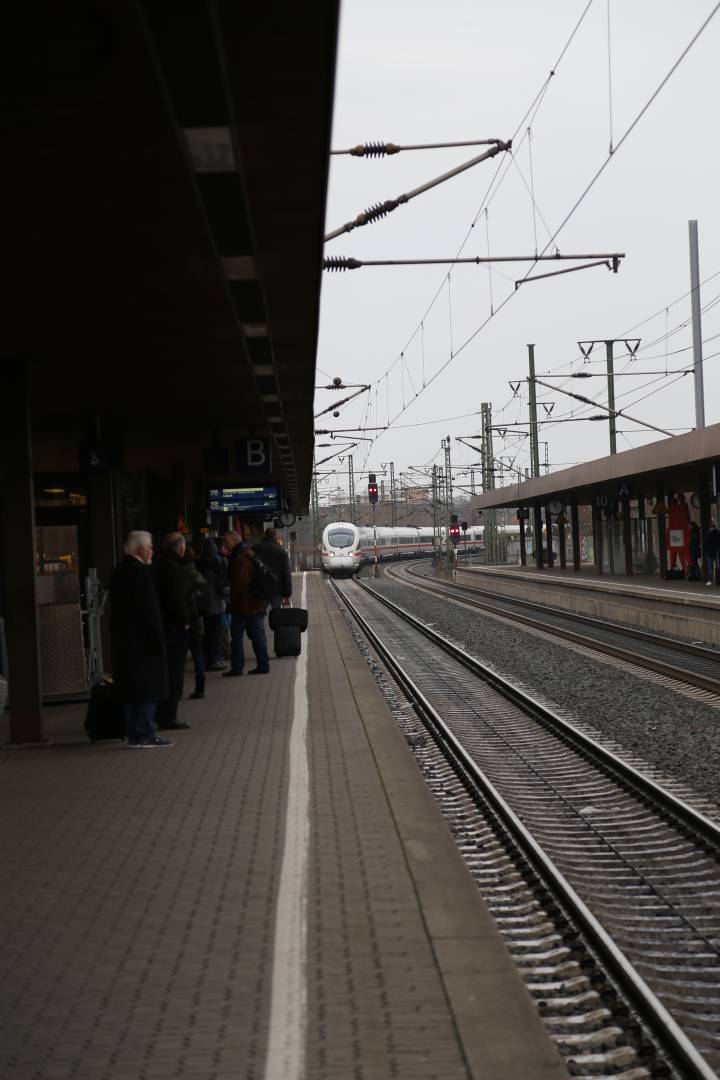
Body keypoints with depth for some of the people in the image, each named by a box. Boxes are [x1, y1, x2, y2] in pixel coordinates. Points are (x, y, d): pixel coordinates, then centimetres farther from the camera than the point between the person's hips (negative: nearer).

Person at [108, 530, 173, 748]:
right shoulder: (139, 571, -15)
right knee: (148, 688, -3)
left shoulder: (119, 571, 13)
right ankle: (146, 734, -2)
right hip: (141, 639, -9)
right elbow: (148, 608, -19)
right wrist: (156, 637, -15)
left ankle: (134, 734, 14)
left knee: (131, 689, 11)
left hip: (122, 639, 9)